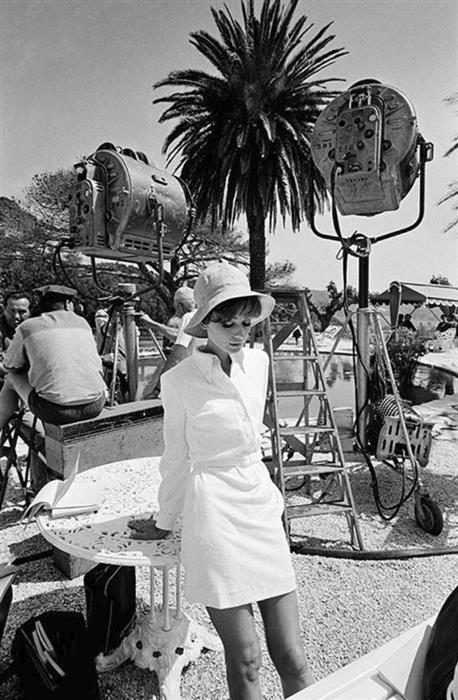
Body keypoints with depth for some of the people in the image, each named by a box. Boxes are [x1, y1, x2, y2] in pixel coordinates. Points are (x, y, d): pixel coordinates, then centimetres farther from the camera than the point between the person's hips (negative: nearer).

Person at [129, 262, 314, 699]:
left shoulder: (258, 361, 5)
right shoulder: (180, 380, -9)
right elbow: (176, 459, 3)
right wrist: (164, 521, 13)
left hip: (262, 504, 5)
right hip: (215, 511, -4)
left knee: (292, 658, 9)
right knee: (245, 662, 4)